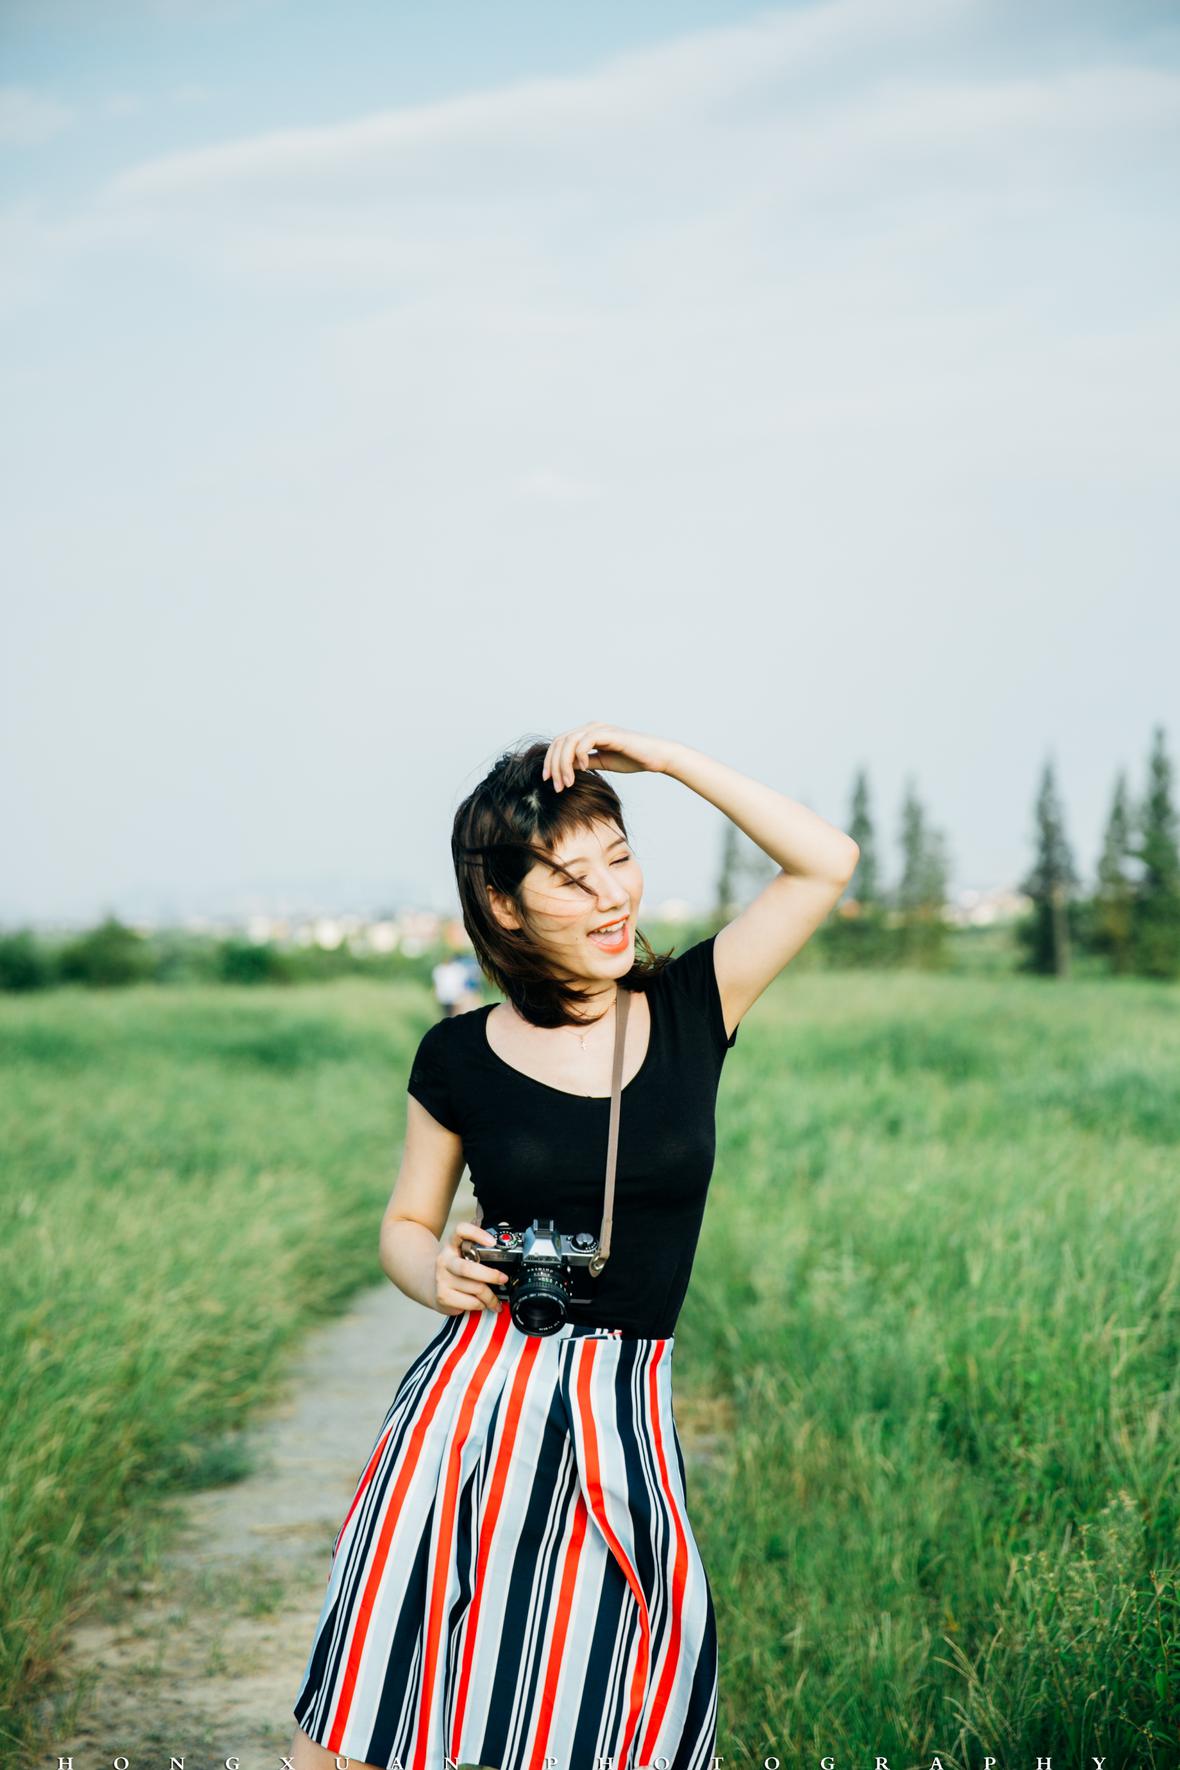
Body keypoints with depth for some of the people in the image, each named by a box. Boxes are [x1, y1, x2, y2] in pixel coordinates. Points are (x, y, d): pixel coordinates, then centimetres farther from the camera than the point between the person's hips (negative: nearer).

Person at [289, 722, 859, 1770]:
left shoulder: (689, 1013, 4)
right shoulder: (460, 1058, 3)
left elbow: (826, 861, -1)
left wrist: (665, 758, -5)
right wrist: (438, 1274, -9)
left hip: (624, 1423, 0)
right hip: (470, 1403, 0)